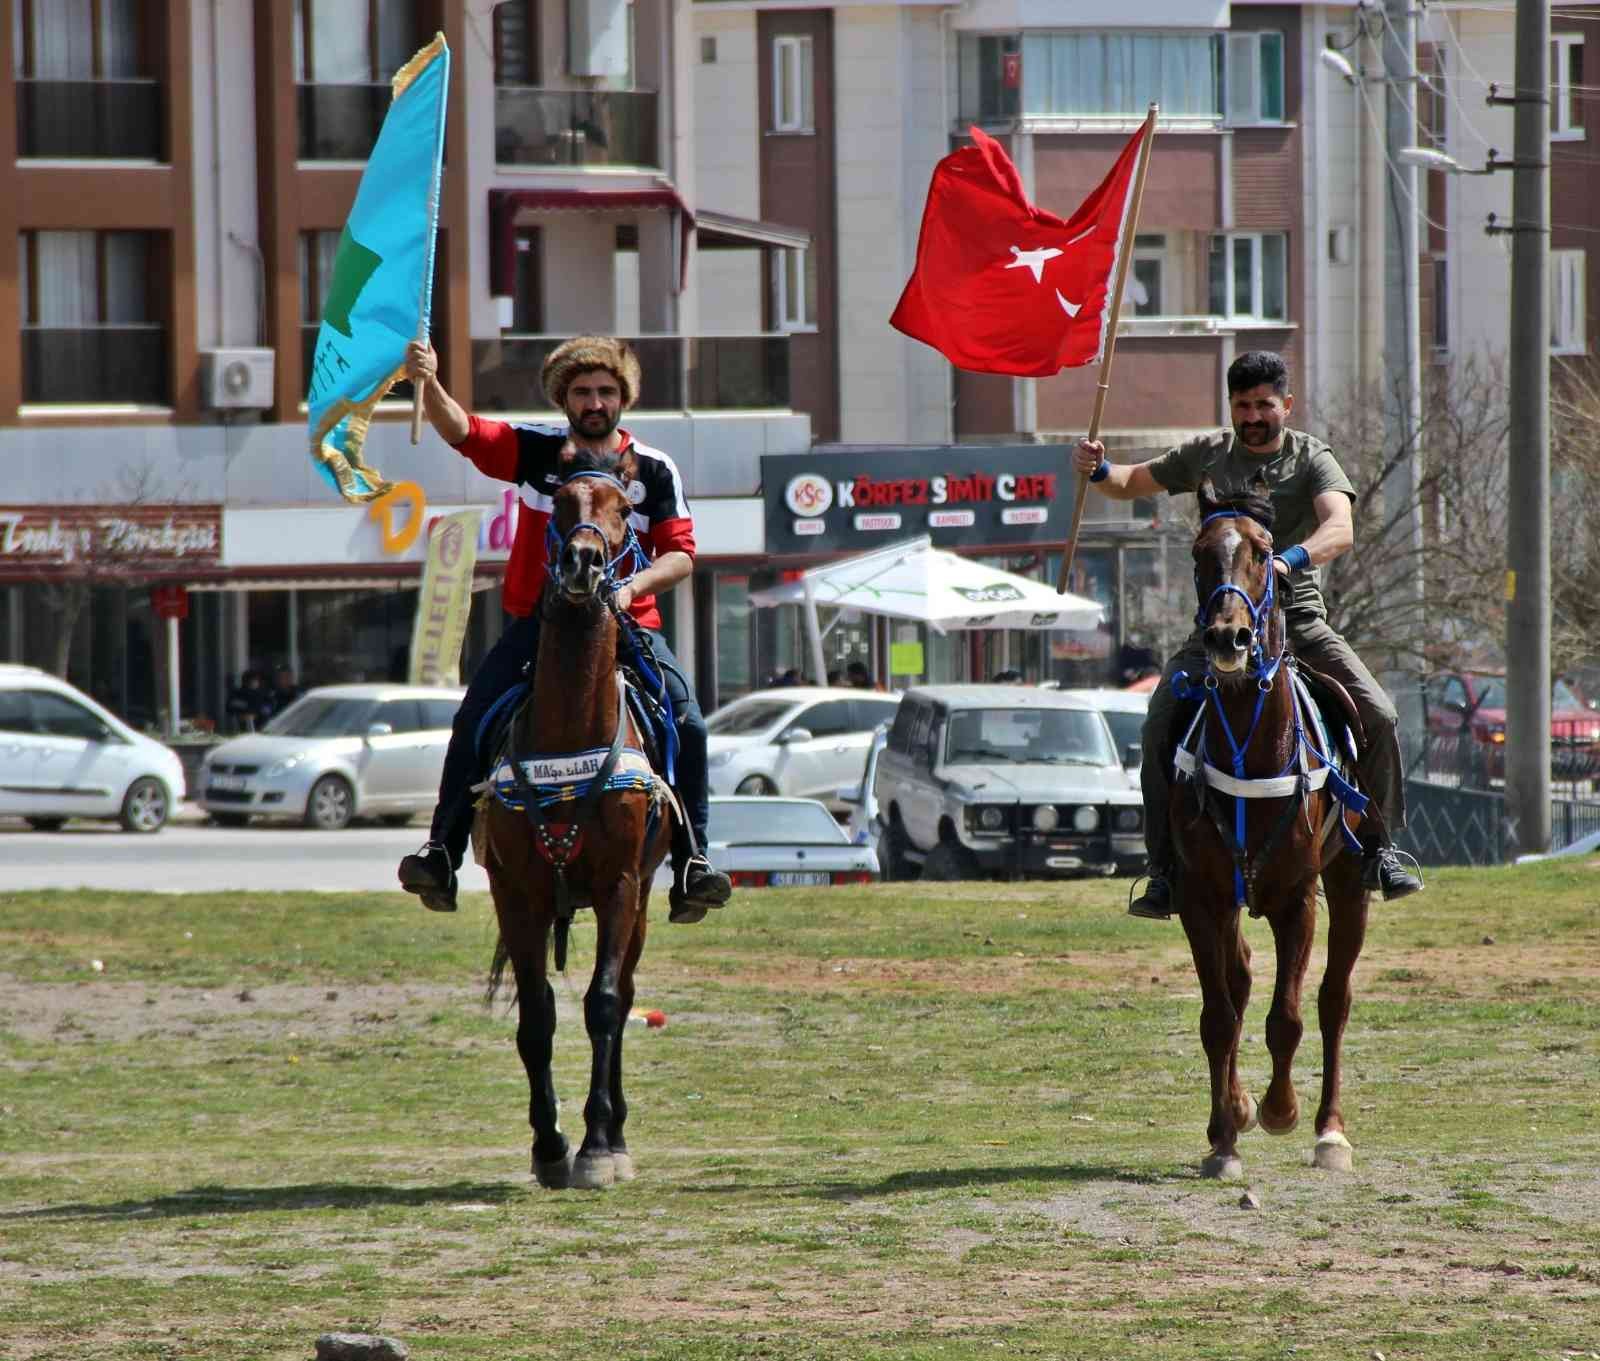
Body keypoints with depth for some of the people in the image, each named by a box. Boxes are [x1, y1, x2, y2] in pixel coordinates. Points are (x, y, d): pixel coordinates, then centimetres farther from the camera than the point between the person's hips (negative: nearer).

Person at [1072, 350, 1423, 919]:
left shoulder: (1311, 459, 0)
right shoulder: (1208, 454, 9)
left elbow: (1340, 529, -18)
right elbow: (1132, 484, 20)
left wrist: (1292, 560, -39)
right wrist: (1097, 470, -4)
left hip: (1298, 619, -1)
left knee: (1377, 715, -15)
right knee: (1160, 726, -19)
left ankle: (1378, 850, 3)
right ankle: (1165, 872, -13)